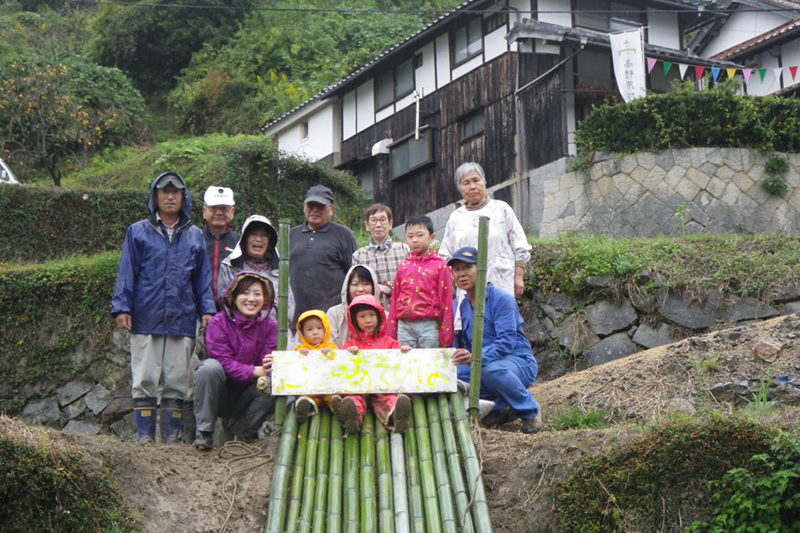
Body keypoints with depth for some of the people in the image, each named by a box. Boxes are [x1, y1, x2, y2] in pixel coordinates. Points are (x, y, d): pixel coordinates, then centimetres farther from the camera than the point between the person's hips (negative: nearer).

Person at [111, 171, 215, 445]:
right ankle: (145, 436, 2)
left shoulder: (194, 236, 14)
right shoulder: (138, 232, 8)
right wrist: (121, 307, -4)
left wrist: (206, 310, 5)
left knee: (177, 381, 3)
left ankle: (172, 437, 9)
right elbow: (126, 272, 5)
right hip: (146, 319, -2)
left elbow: (203, 276, 14)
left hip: (182, 320, 2)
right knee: (145, 379, -2)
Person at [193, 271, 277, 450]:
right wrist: (254, 371, -36)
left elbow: (269, 365, -12)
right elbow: (224, 361, -21)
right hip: (218, 396, -2)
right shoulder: (219, 322, -11)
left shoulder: (270, 325, -3)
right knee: (210, 367, -32)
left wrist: (268, 369, -38)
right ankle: (204, 433, -21)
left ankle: (248, 435, -4)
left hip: (247, 395, 2)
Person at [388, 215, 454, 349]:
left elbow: (446, 300, 0)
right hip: (404, 326, 3)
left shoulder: (439, 266, 1)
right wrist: (391, 333, 10)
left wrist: (446, 336, -3)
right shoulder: (403, 267, 11)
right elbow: (395, 299, 13)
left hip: (429, 326, -3)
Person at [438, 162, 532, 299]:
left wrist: (518, 277, 1)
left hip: (501, 286, -2)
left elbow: (520, 248, 8)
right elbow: (446, 256, 18)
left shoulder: (501, 209, 9)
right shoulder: (455, 217, 15)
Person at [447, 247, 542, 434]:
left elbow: (506, 342, -25)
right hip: (481, 365, 6)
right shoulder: (462, 306, 7)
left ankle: (530, 411, -12)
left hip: (518, 363, -6)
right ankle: (500, 408, 0)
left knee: (492, 370, -40)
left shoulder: (502, 299, -14)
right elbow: (460, 345, 9)